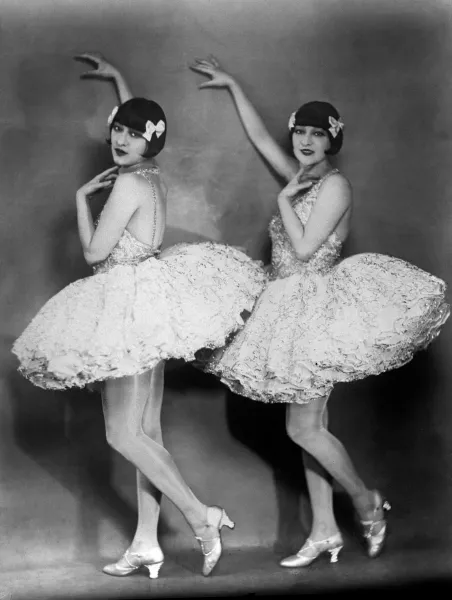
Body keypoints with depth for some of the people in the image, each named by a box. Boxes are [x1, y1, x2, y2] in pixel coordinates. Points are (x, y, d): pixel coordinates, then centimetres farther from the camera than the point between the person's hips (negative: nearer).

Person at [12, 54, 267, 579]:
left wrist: (83, 196, -2)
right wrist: (116, 81, 35)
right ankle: (146, 543, 15)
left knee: (123, 432, -5)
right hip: (150, 301, 10)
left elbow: (95, 250, -15)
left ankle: (201, 515, -6)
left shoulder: (129, 183, -15)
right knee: (146, 430, 9)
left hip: (130, 304, -10)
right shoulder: (152, 180, 10)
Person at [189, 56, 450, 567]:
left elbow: (305, 247, -18)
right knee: (310, 426, 9)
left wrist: (284, 199, -9)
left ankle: (367, 502, 13)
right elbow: (259, 136, 22)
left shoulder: (335, 185, -10)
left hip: (319, 308, -8)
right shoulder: (300, 179, 12)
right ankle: (324, 532, 16)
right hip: (294, 310, 8)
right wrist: (231, 85, 25)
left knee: (304, 428, -8)